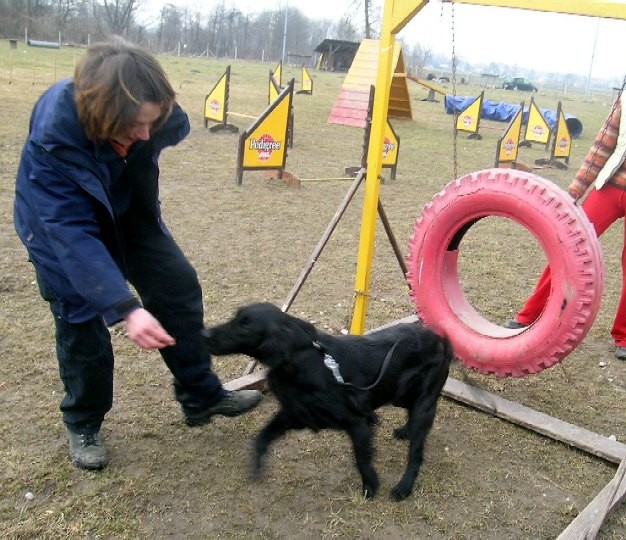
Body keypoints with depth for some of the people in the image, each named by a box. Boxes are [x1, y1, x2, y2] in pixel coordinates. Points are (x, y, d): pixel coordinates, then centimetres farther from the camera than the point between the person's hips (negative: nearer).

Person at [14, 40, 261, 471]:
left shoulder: (156, 113, -27)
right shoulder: (53, 133, -40)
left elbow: (175, 130, 1)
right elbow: (71, 230, -43)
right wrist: (126, 308, -48)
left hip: (128, 210, 5)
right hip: (60, 220, -4)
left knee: (179, 286, 1)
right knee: (81, 318, -4)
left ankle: (201, 395, 17)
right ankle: (83, 424, 20)